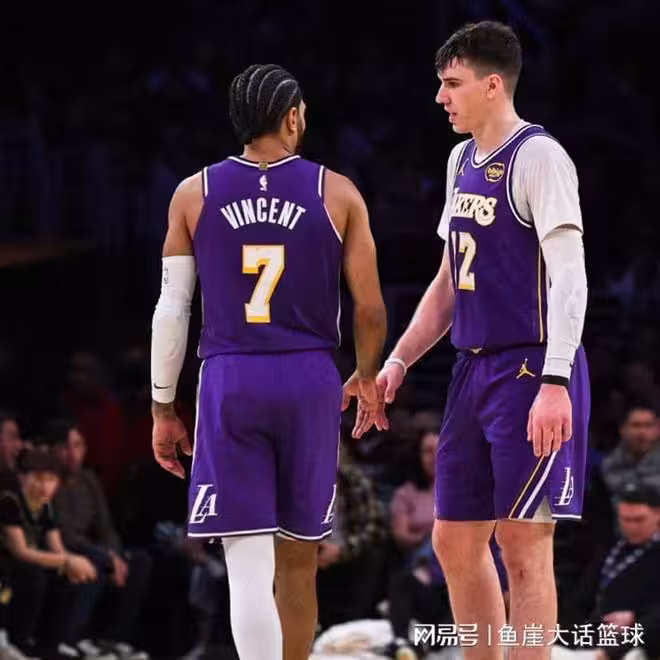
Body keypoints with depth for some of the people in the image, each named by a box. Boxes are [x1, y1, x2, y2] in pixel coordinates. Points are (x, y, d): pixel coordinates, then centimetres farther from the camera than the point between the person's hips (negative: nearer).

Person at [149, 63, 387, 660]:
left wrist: (163, 409, 10)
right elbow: (370, 308, 1)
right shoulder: (337, 194, 2)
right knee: (298, 559, 15)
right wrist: (367, 378, 20)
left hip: (229, 382, 0)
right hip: (310, 378, 0)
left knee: (249, 563, -6)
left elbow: (172, 310, 3)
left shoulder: (194, 195, 4)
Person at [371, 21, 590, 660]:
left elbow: (569, 275, -19)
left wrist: (555, 383, -27)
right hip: (475, 369, 9)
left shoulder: (538, 157, -12)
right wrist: (398, 361, 15)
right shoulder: (463, 161, 15)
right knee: (454, 541, 9)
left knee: (523, 540, -8)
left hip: (531, 371, -9)